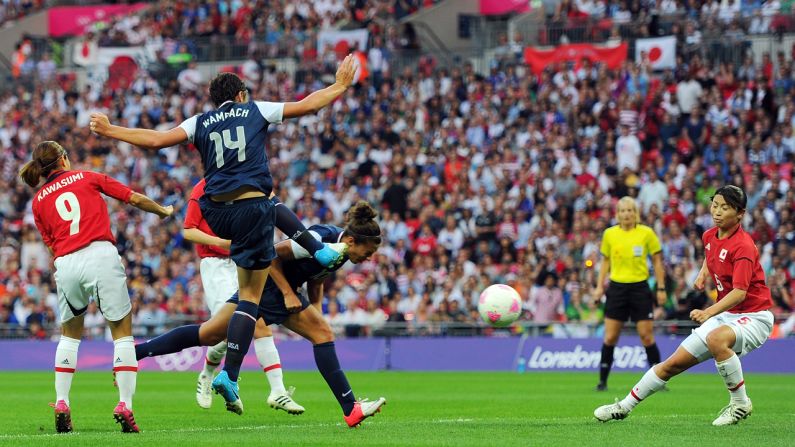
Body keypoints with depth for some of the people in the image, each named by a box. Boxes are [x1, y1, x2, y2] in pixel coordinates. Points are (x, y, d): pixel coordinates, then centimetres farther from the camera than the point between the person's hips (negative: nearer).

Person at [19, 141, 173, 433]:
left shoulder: (38, 201, 18)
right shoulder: (87, 178, 12)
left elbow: (51, 244, 14)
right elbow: (134, 198, 13)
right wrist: (163, 211, 29)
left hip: (66, 266, 2)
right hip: (101, 255, -2)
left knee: (69, 334, 22)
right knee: (122, 333, 5)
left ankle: (61, 405, 11)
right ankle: (125, 406, -8)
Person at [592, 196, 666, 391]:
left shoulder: (647, 233, -3)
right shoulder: (609, 234, 3)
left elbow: (657, 261, 3)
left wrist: (661, 288, 0)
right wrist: (599, 286, 6)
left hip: (640, 288, -2)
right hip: (617, 287, 2)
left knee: (647, 336, -3)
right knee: (610, 337, -1)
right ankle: (602, 380, 7)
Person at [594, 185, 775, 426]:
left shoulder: (742, 246, -21)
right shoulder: (709, 236, 4)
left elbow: (739, 292, -32)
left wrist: (709, 312, -44)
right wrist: (703, 273, 14)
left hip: (753, 316, -8)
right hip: (725, 315, 8)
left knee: (716, 338, -40)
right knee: (673, 364, 6)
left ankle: (740, 403, -23)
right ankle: (624, 407, 21)